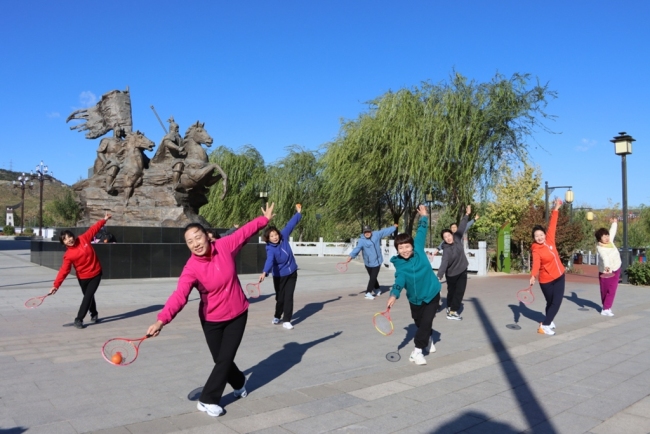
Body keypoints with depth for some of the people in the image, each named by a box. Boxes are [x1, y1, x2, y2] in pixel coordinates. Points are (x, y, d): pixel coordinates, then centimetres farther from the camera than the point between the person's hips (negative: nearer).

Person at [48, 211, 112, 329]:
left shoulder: (83, 239, -11)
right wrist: (56, 285, -30)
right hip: (83, 277, 0)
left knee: (88, 297, -6)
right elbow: (64, 270, -21)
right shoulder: (68, 255, -16)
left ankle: (79, 319, -1)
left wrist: (104, 219, 3)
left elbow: (93, 229, 1)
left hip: (96, 273, 0)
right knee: (89, 296, 16)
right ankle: (94, 314, 39)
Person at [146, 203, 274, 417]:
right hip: (212, 320, -1)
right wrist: (162, 320, -54)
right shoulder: (191, 268, -25)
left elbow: (244, 231, 0)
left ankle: (207, 400, 18)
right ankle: (239, 383, 42)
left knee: (225, 359, 0)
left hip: (237, 314, 1)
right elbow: (179, 296, -38)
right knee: (221, 360, 11)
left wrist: (265, 219, 10)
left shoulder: (224, 246, -17)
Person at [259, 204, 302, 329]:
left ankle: (286, 321, 3)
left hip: (292, 273, 3)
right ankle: (277, 316, 35)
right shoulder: (270, 249, -25)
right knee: (280, 298, 9)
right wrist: (265, 272, -60)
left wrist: (298, 212, 3)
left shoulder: (283, 237, -11)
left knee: (288, 297, -3)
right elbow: (269, 260, -42)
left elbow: (290, 224, 0)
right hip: (279, 276, -3)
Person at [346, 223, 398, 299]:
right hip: (368, 263, -1)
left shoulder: (376, 234, -6)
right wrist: (351, 256, -44)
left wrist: (394, 227, 22)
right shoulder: (362, 241, -16)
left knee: (373, 278, -8)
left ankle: (368, 293, -1)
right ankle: (377, 290, 36)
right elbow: (357, 249, -28)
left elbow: (385, 231, 9)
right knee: (372, 278, 14)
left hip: (377, 262, 1)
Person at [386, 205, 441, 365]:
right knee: (419, 322, 18)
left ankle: (417, 352, -5)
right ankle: (428, 340, 48)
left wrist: (423, 217, -2)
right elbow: (400, 280, -35)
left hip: (431, 294, -1)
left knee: (426, 322, -13)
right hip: (415, 298, 1)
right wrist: (394, 295, -53)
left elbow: (421, 233, -1)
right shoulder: (400, 265, -19)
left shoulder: (418, 250, -14)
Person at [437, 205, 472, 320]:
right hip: (451, 274, -5)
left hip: (462, 271, 5)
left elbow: (462, 227, -1)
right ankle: (452, 312, 16)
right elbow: (444, 263, -36)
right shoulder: (447, 250, -27)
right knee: (451, 292, 7)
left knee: (459, 291, 5)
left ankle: (451, 309, 17)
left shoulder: (457, 238, -11)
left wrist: (467, 214, -1)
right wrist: (439, 276, -48)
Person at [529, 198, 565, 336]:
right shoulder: (536, 250, -20)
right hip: (546, 280, -5)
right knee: (551, 302, 0)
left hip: (559, 276, 5)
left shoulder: (549, 240, -4)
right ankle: (544, 326, 6)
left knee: (557, 301, 6)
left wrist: (556, 209, 2)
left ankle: (548, 321, 26)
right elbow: (536, 263, -36)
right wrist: (533, 276, -53)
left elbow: (552, 225, 1)